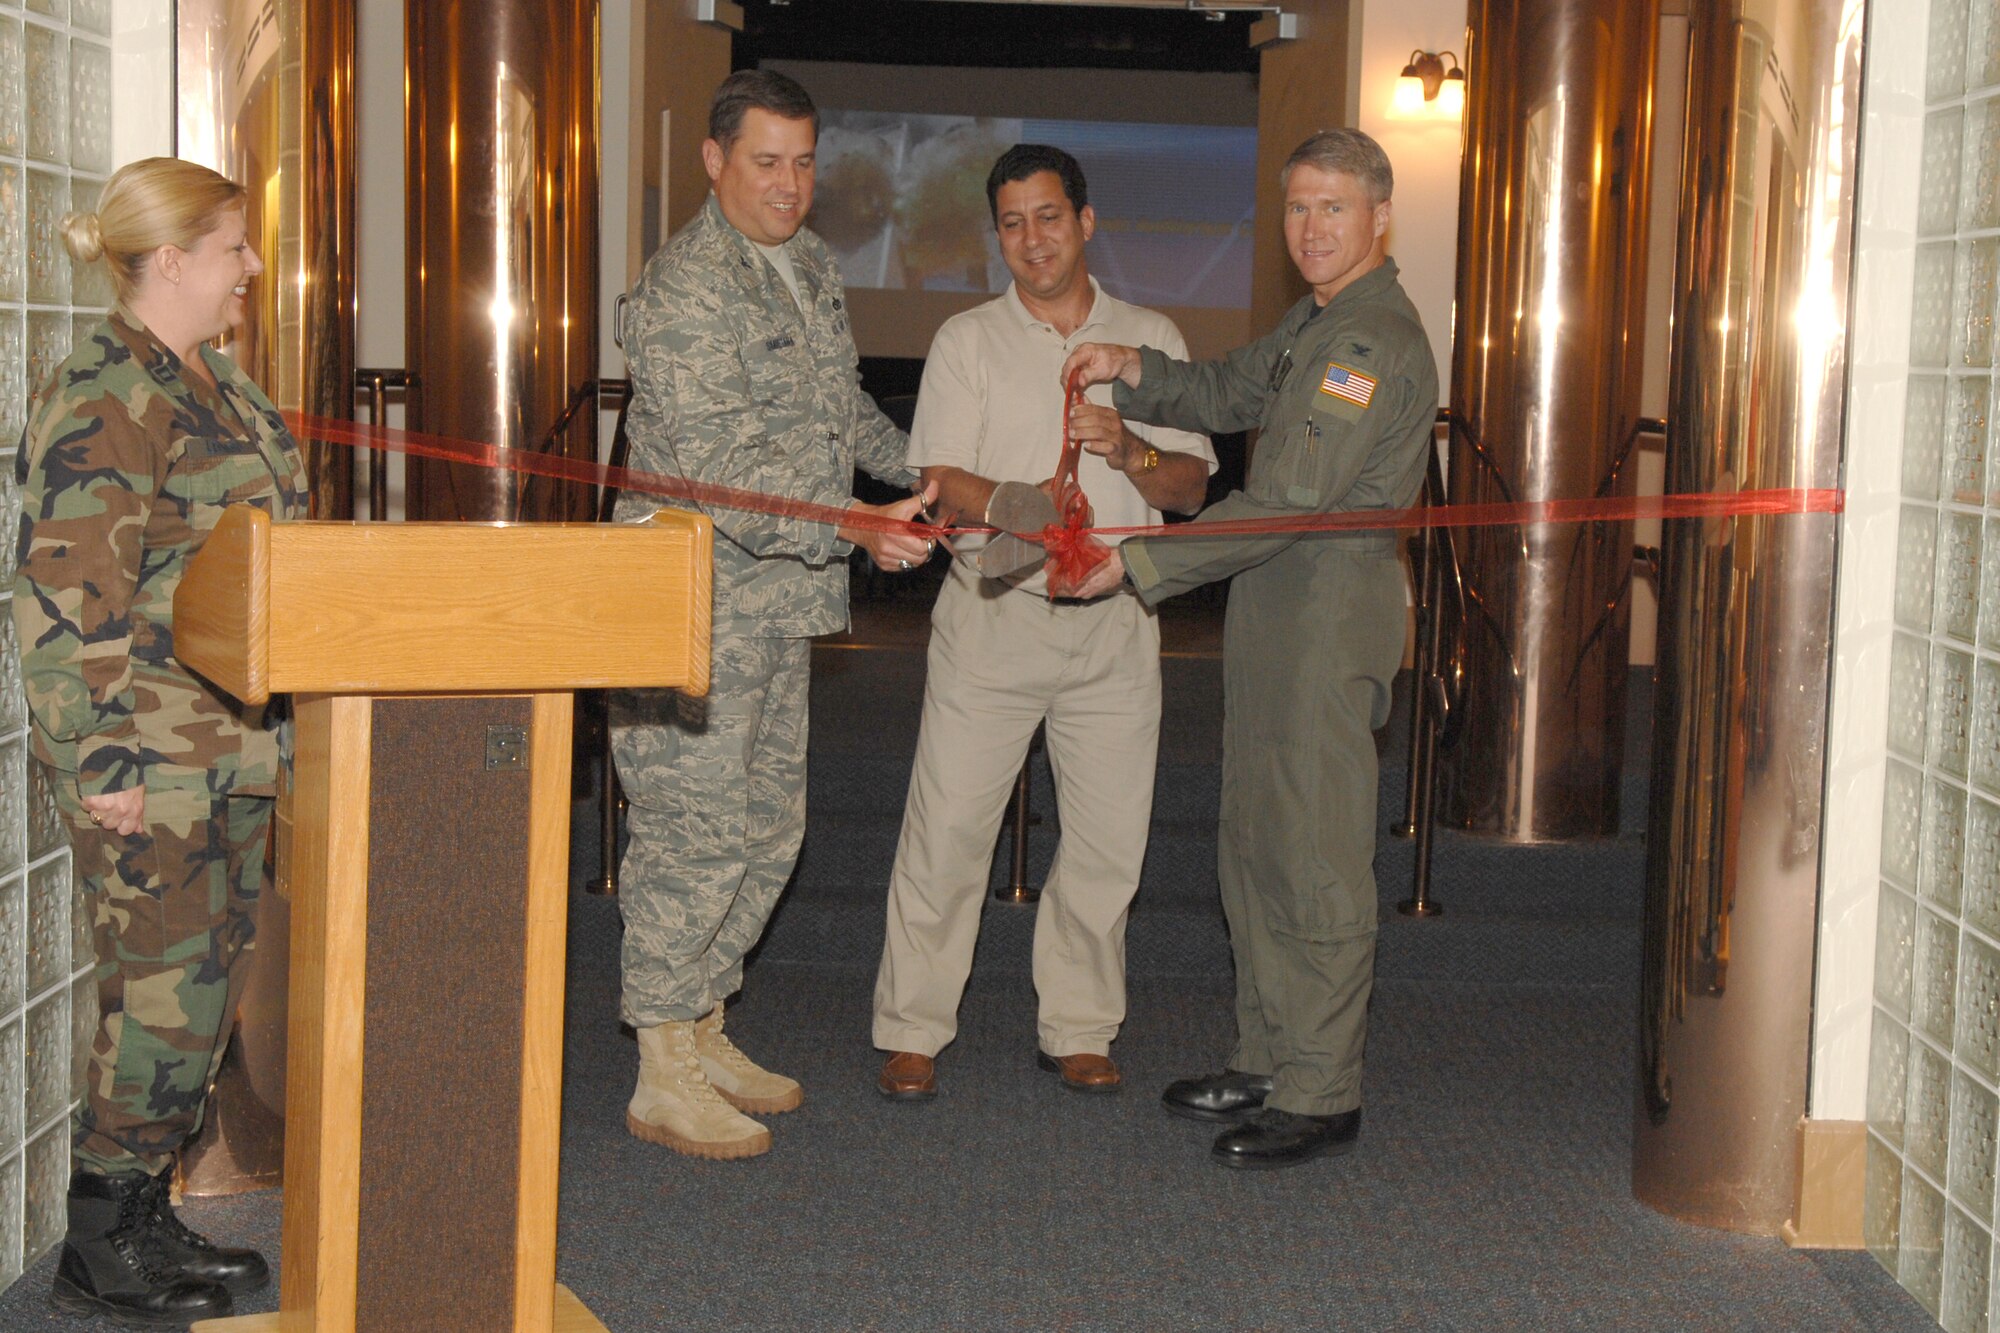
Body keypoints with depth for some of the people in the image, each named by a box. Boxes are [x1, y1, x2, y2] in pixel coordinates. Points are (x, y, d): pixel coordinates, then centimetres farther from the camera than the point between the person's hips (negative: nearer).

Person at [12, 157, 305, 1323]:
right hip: (155, 766, -10)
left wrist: (273, 731, 22)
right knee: (167, 990, -3)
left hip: (235, 750, 10)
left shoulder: (214, 384, 15)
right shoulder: (105, 399, -16)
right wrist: (101, 762, -20)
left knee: (207, 987, 14)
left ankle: (144, 1217, 27)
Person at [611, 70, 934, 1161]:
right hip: (696, 606, -9)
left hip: (779, 602, 9)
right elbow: (723, 468, -23)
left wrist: (926, 467, 36)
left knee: (768, 827, 13)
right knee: (695, 834, -6)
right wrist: (855, 530, -31)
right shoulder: (686, 285, -15)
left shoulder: (809, 265, 14)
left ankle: (704, 1034, 26)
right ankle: (662, 1078, 4)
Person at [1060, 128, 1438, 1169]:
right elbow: (1230, 394, 28)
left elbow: (1291, 503, -21)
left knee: (1318, 859, -4)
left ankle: (1321, 1094, 4)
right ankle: (1266, 1063, 25)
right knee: (1255, 845, 15)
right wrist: (1134, 371, 7)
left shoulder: (1375, 339, -17)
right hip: (1274, 609, 10)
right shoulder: (1314, 323, 16)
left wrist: (1135, 565, -19)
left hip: (1333, 615, -10)